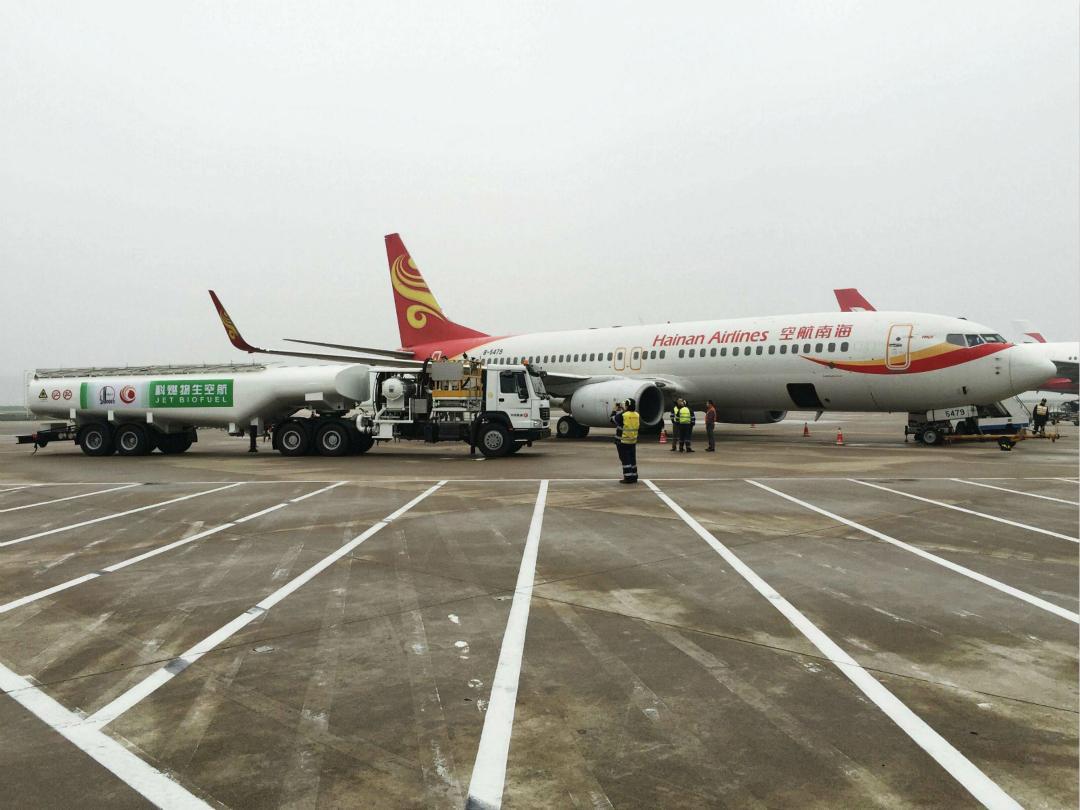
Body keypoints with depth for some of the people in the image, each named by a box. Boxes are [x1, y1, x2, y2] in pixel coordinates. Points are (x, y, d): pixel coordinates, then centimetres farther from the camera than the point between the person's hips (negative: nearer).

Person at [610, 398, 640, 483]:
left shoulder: (622, 415, -18)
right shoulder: (637, 416, 0)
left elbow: (612, 419, -1)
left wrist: (615, 410, 15)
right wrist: (623, 411, 18)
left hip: (622, 442, -6)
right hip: (633, 441, 6)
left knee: (625, 459, -1)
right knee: (632, 459, 14)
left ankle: (628, 478, -2)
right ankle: (634, 477, 19)